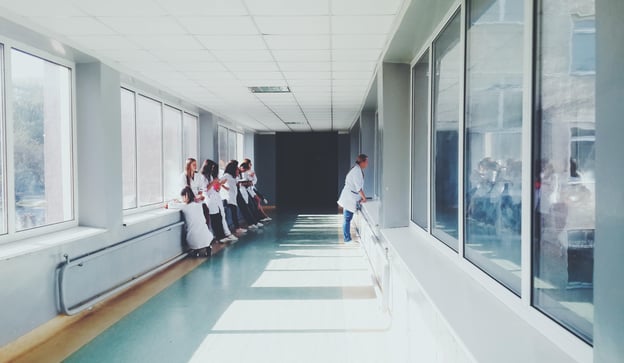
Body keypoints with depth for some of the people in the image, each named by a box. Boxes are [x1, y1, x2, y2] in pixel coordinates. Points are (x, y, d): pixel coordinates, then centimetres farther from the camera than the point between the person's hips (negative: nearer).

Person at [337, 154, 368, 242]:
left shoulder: (359, 170, 11)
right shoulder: (357, 171, -19)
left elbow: (359, 186, 15)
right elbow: (359, 187, -20)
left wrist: (362, 197, 12)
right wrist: (364, 198, -10)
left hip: (351, 197, 9)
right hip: (350, 198, -9)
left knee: (348, 219, 15)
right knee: (347, 219, 0)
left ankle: (347, 238, 23)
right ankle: (347, 238, 8)